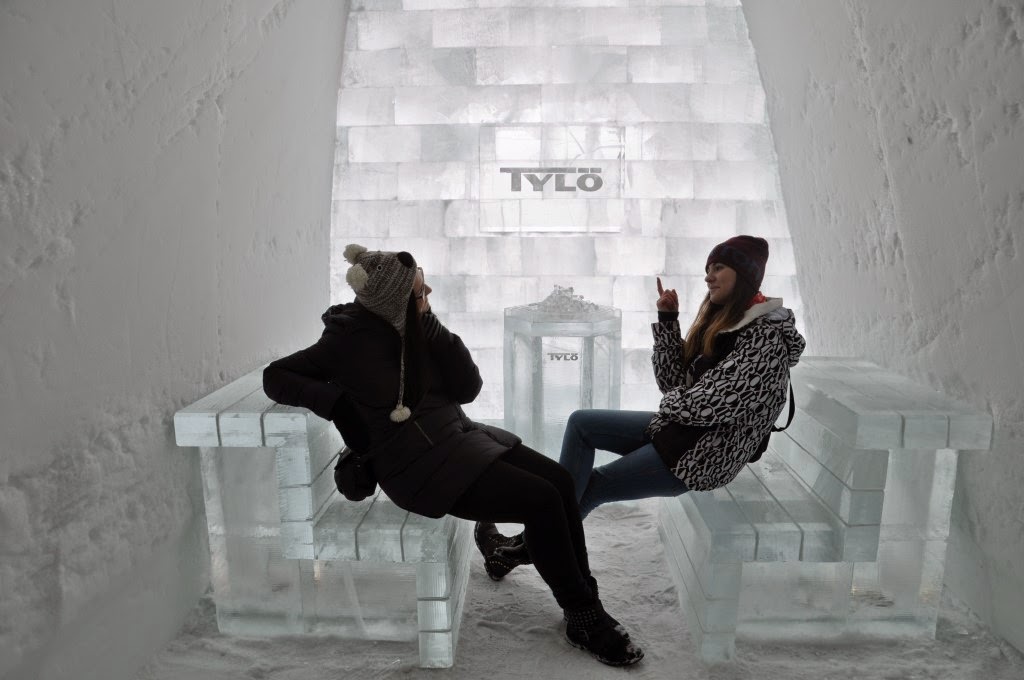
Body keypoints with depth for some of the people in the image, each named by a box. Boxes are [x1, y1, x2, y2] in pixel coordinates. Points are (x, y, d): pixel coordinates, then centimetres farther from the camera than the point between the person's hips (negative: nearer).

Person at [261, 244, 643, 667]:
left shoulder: (415, 327, 3)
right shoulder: (351, 339, -12)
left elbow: (468, 388, -1)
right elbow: (275, 377, -6)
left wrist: (431, 329, -12)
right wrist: (337, 401, -21)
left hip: (456, 436, 7)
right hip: (418, 465, -7)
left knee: (560, 480, -9)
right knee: (542, 501, -18)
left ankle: (585, 603, 2)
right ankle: (585, 620, -1)